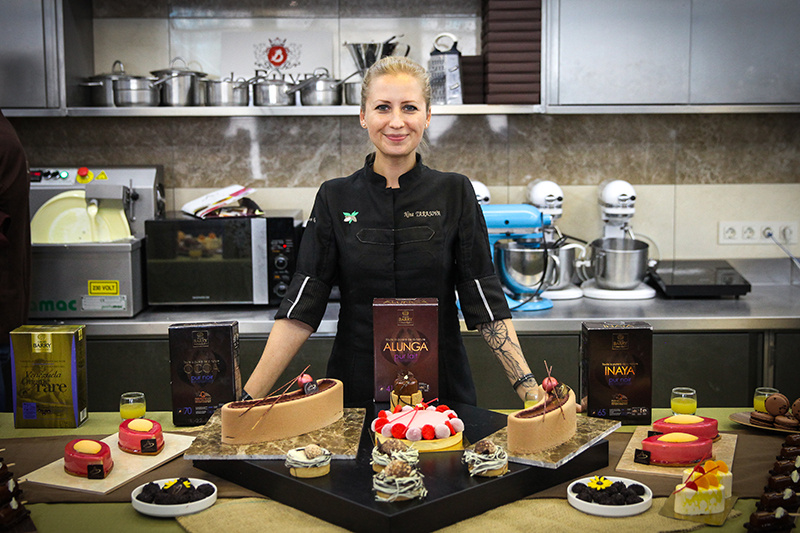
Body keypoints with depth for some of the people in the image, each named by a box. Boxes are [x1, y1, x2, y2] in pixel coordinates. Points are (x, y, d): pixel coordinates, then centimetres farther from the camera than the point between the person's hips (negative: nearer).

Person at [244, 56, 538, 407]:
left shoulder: (455, 193, -2)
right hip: (356, 388, 0)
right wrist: (248, 398, -13)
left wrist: (529, 389, -14)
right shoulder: (335, 198, -2)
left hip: (442, 388, 0)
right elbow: (302, 307, -5)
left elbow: (485, 302, -4)